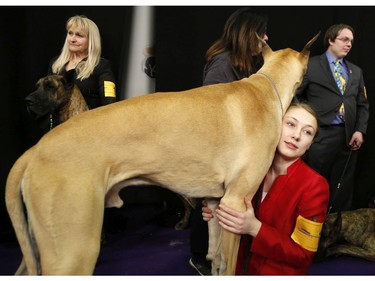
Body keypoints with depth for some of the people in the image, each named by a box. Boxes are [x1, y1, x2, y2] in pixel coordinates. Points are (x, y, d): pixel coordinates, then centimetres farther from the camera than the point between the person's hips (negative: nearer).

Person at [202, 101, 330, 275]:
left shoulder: (315, 185, -15)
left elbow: (303, 256, -12)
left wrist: (255, 228, -23)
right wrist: (218, 212, -8)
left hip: (278, 272, -3)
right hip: (238, 266, 4)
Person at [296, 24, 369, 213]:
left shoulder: (356, 71, 16)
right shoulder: (311, 65, 0)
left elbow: (363, 104, 15)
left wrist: (360, 130, 0)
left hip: (348, 136, 5)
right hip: (320, 135, -4)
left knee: (343, 187, 10)